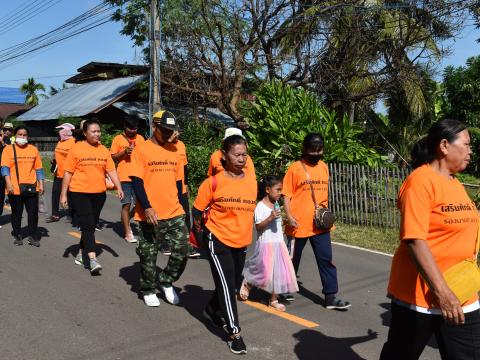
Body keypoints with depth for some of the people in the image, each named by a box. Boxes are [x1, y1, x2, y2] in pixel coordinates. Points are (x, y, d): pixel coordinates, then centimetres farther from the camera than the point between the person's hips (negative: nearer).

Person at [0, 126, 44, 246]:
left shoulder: (34, 149, 8)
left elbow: (38, 168, 10)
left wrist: (41, 184, 4)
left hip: (31, 187, 2)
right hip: (15, 188, -1)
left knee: (33, 212, 2)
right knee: (16, 213, 9)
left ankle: (32, 236, 14)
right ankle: (17, 235, 23)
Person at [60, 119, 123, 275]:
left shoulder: (103, 150, 7)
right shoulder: (76, 149, -6)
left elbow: (111, 170, 6)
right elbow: (68, 173, -4)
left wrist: (118, 187, -6)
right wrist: (63, 194, -6)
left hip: (99, 193, 5)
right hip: (79, 193, -5)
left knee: (91, 225, 13)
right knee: (87, 225, -11)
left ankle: (81, 253, 30)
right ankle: (93, 259, -13)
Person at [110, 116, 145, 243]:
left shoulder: (140, 138, 10)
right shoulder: (118, 139, 0)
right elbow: (112, 157, 0)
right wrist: (124, 152, -14)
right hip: (124, 177, -3)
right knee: (126, 205, 0)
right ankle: (127, 233, 8)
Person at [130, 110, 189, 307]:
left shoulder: (173, 152, 10)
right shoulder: (141, 149, -6)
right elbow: (136, 181, -12)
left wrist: (179, 206, 13)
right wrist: (147, 207, -20)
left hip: (175, 214, 4)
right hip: (150, 215, -4)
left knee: (182, 251, 0)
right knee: (148, 255, 8)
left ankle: (166, 282, 24)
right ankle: (148, 290, 29)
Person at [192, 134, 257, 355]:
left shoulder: (252, 182, 1)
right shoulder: (214, 182, -13)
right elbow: (197, 211, -5)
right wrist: (200, 238, -4)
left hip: (241, 243, 6)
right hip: (218, 241, -6)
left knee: (233, 284, 18)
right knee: (226, 284, -7)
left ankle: (213, 309, 46)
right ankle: (234, 333, 3)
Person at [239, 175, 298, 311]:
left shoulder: (276, 204, 8)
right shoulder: (260, 207, -15)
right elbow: (258, 227, -18)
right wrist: (270, 218, -28)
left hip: (278, 243, 7)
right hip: (266, 244, -7)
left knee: (278, 271, 6)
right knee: (265, 271, -2)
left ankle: (273, 299, 17)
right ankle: (247, 283, 28)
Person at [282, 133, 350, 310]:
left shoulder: (324, 167, 8)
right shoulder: (294, 168, -7)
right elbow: (286, 194, -7)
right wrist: (289, 216, -17)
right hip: (299, 224, -4)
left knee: (326, 259, 2)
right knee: (293, 259, 12)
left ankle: (330, 296, 6)